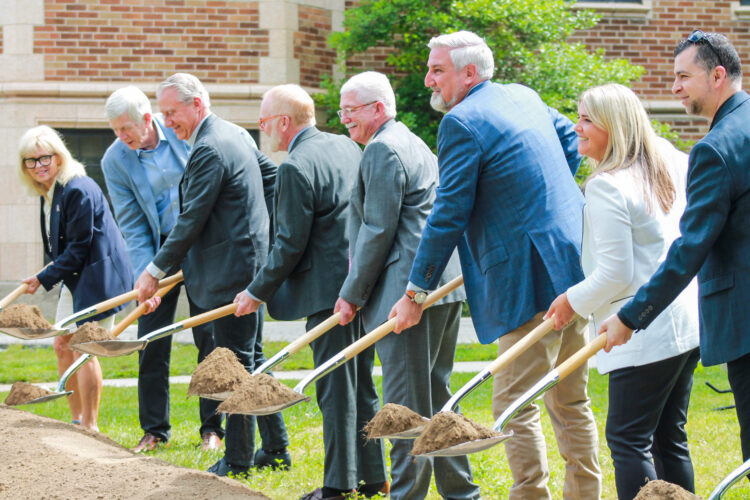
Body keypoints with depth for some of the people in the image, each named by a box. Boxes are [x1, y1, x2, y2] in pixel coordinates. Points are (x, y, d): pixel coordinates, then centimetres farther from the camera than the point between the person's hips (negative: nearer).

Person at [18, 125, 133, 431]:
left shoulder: (78, 190, -20)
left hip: (98, 276, -10)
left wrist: (44, 278, -14)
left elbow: (79, 247, -20)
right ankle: (77, 419, 22)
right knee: (62, 346, 12)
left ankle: (90, 427, -3)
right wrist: (46, 277, 3)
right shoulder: (48, 192, 10)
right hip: (75, 278, 10)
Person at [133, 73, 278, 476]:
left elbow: (191, 220, -19)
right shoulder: (235, 134, 13)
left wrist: (156, 270, -11)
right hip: (251, 262, 11)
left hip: (230, 273, -11)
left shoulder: (209, 149, -18)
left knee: (236, 366, -5)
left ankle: (237, 461, -1)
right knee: (251, 361, 16)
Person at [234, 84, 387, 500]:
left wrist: (257, 293, -7)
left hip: (329, 291, -9)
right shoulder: (347, 147, 10)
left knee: (335, 390, -2)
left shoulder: (296, 167, -16)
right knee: (361, 384, 15)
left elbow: (290, 243, -17)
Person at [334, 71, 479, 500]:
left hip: (408, 290, -10)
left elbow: (378, 231, -15)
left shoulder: (382, 149, -10)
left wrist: (352, 294, -10)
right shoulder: (415, 144, 21)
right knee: (438, 396, 15)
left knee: (407, 404, -7)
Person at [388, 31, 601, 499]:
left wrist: (416, 292, -7)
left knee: (515, 404, -6)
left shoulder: (462, 123, -12)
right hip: (575, 266, 9)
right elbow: (572, 140, 31)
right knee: (571, 401, 16)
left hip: (531, 281, -9)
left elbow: (448, 215, -13)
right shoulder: (523, 95, 15)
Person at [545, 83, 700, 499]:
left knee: (628, 438, -6)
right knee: (669, 437, 14)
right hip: (687, 322, 9)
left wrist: (574, 302, -4)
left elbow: (615, 273, -17)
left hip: (645, 335, -9)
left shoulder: (606, 186, -16)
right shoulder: (671, 164, 10)